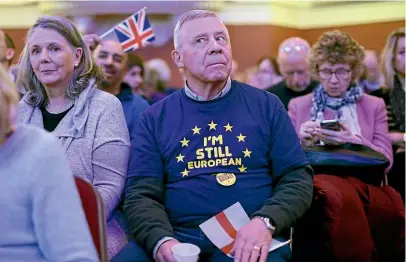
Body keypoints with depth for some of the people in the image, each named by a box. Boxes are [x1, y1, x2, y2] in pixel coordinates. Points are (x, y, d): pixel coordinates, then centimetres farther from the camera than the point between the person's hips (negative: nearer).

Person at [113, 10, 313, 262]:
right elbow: (141, 194, 4)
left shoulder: (266, 105, 9)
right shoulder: (155, 118, 10)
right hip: (178, 237, 1)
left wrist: (265, 222, -14)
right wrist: (162, 240, -17)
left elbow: (297, 178, 5)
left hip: (248, 239, 0)